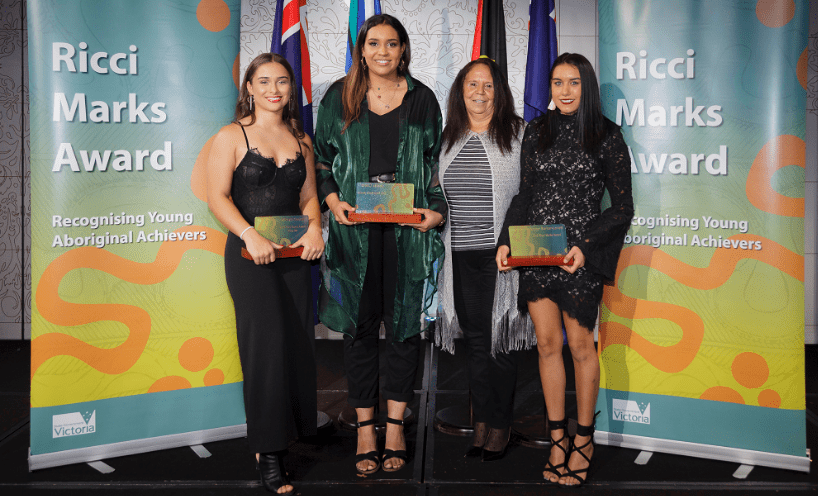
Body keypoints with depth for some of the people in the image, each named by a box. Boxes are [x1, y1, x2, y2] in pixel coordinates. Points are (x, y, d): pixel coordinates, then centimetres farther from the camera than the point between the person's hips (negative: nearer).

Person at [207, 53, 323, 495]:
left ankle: (297, 428, 23)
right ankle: (268, 453, -3)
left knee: (297, 342, 6)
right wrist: (250, 235, -22)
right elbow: (217, 197, -8)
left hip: (293, 254, 5)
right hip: (250, 254, -5)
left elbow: (308, 196, 13)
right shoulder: (232, 136, 1)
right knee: (266, 340, -10)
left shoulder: (300, 140, 14)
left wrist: (314, 227, -7)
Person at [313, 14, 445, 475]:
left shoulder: (422, 99, 9)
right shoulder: (339, 97, 8)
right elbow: (321, 158, 11)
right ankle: (366, 426, 14)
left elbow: (437, 163, 11)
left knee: (404, 321, 3)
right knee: (360, 323, 3)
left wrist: (437, 209, -4)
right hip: (355, 226, 0)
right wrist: (334, 201, -5)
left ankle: (396, 424, 16)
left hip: (408, 228, 0)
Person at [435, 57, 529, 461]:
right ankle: (480, 423, 22)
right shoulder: (449, 138, 12)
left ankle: (500, 427, 17)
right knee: (475, 339, 10)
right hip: (461, 257, 4)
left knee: (500, 339, 2)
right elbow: (438, 195, 21)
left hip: (501, 256, -4)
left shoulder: (518, 133, 0)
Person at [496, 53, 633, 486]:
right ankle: (557, 438, 20)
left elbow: (622, 207, -3)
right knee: (547, 343, 7)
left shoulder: (607, 136, -2)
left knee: (580, 345, 5)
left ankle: (583, 440, 22)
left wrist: (584, 246, -15)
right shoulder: (536, 131, 9)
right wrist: (505, 241, 2)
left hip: (579, 255, -3)